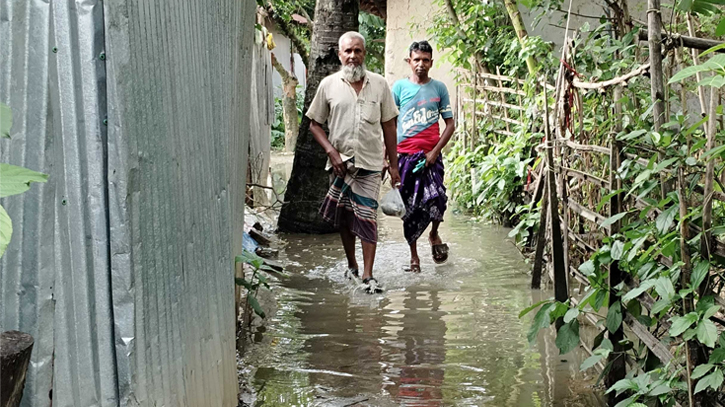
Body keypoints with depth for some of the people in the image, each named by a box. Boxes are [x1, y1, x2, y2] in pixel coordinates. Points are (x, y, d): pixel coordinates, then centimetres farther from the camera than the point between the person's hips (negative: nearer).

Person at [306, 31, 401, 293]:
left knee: (367, 217, -7)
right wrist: (331, 151, -10)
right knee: (344, 217, 11)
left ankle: (368, 275, -5)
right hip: (341, 163, 1)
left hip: (370, 163, -1)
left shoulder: (379, 84, 3)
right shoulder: (328, 85, 2)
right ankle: (351, 265, 28)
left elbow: (388, 126, 7)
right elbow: (315, 124, 6)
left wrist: (394, 166, 5)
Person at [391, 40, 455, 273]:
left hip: (430, 155, 0)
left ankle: (434, 234, 13)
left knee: (436, 197, -18)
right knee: (410, 207, 3)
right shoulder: (400, 87, 4)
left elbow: (450, 124, 7)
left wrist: (435, 152, -6)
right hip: (404, 154, 0)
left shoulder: (439, 88, 6)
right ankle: (413, 255, 17)